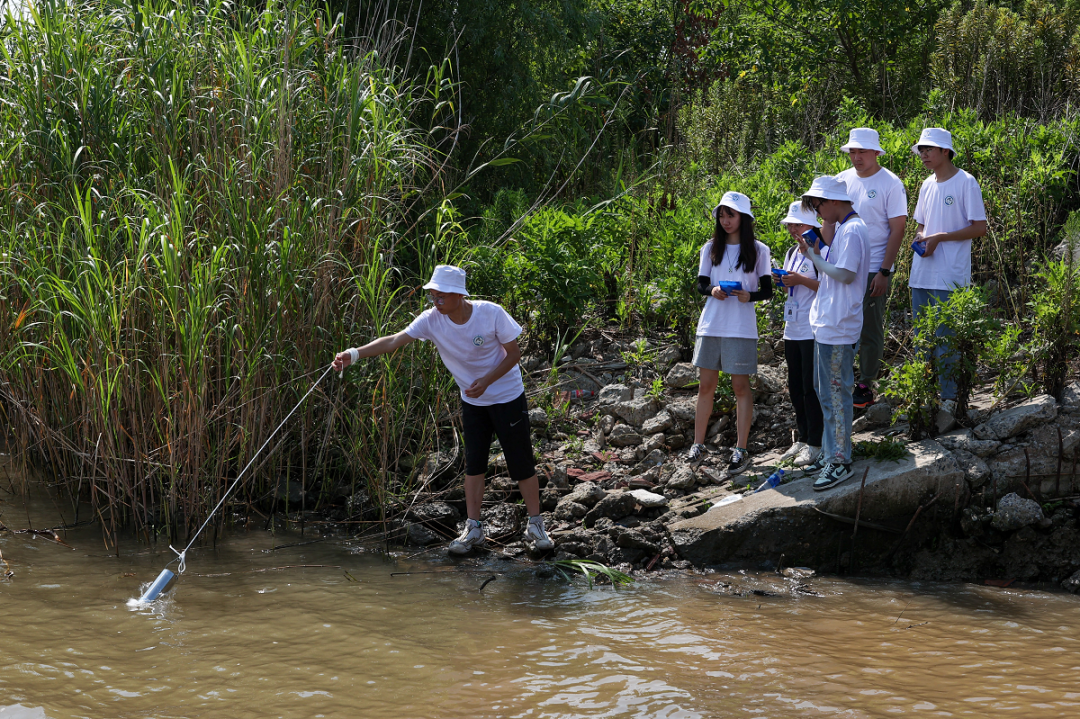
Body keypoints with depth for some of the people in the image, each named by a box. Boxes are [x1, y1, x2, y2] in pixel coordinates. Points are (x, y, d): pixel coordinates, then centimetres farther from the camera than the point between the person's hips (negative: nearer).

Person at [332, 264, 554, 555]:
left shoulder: (491, 314, -23)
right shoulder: (432, 319, -15)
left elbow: (514, 352, -13)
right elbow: (395, 340, -24)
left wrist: (487, 381, -26)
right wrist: (355, 353, -37)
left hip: (507, 397, -3)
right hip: (472, 401, 4)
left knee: (521, 462, 0)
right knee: (473, 463, 4)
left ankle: (535, 525, 14)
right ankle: (473, 529, 13)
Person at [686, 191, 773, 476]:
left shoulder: (758, 251, 1)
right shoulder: (711, 248, 9)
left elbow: (767, 290, 3)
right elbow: (701, 284, 10)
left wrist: (750, 296, -18)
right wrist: (712, 290, -12)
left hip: (741, 327, -3)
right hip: (710, 324, 3)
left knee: (740, 385, -1)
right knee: (706, 385, 6)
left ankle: (741, 450, 3)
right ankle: (698, 445, 13)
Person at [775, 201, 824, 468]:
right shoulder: (792, 253, 17)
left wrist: (801, 280, -22)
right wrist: (783, 282, 5)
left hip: (813, 331, -9)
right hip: (793, 330, 9)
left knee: (811, 388, -5)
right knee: (796, 388, 12)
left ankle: (815, 443, 1)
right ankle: (803, 439, 22)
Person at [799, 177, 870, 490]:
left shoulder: (851, 231, -16)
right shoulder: (842, 229, 16)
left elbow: (845, 275, -22)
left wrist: (814, 257, -13)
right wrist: (816, 254, 9)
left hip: (837, 327, -11)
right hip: (827, 323, 11)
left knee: (835, 392, -7)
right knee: (826, 391, 16)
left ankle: (840, 461, -3)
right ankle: (830, 453, 25)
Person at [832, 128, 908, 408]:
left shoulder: (890, 183, -5)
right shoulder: (842, 180, 9)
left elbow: (898, 228, -7)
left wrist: (884, 272, -12)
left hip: (872, 270, -4)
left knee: (870, 331, 2)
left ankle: (866, 386, 10)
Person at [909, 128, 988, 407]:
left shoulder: (966, 183, -7)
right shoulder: (927, 185, 15)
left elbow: (979, 227, -10)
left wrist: (940, 238, -15)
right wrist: (921, 237, -1)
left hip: (949, 277, -7)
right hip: (921, 274, 7)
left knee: (946, 338, -6)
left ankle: (950, 397, 1)